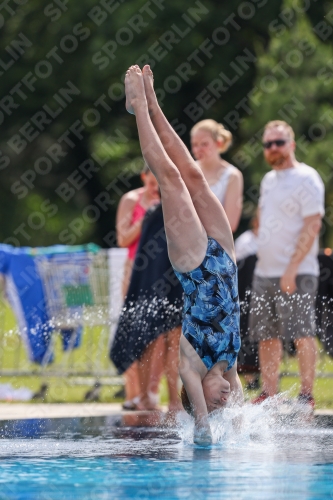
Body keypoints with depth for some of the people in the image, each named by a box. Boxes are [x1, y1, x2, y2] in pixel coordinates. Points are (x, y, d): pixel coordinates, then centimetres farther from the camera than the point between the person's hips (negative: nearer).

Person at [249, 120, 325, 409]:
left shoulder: (306, 179, -7)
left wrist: (292, 269, -20)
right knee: (266, 336, 6)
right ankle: (269, 393, 10)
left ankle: (307, 393, -4)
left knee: (302, 333, -7)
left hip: (296, 273, -8)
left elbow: (312, 226, -14)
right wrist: (263, 262, 13)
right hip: (265, 271, 8)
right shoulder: (269, 180, 18)